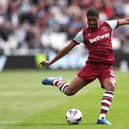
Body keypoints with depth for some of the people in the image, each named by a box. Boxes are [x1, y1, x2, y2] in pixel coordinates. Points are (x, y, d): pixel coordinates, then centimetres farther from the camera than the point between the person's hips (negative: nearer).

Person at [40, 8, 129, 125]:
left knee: (111, 86, -30)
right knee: (69, 92, -5)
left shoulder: (108, 25, 4)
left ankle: (102, 117, -27)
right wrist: (51, 62, 5)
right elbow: (68, 48, 4)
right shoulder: (83, 34, 0)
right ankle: (55, 82, 28)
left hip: (107, 66, 1)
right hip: (92, 65, -1)